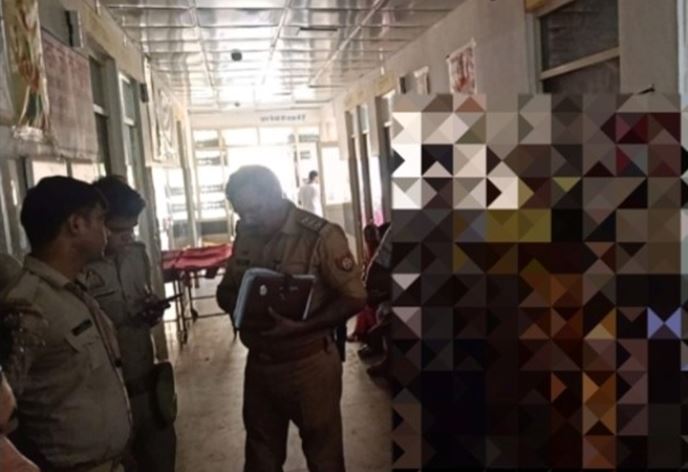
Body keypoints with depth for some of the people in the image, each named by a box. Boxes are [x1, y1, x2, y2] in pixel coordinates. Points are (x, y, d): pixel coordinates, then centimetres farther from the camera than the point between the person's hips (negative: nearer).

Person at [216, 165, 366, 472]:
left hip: (308, 364, -5)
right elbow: (226, 289, 10)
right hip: (259, 363, 5)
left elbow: (354, 298, -16)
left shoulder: (321, 236, -18)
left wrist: (298, 326, -26)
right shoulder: (245, 235, 0)